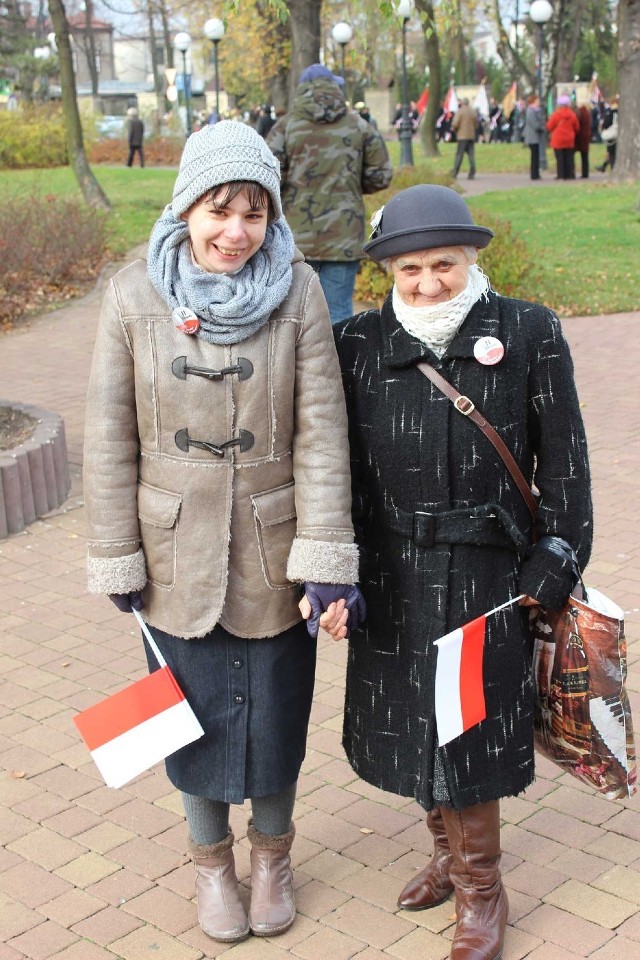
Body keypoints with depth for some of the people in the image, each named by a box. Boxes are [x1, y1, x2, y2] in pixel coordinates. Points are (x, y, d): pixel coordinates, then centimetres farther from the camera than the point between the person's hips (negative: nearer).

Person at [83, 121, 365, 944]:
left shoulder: (297, 291, -10)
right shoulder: (134, 297, -8)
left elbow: (320, 430, -10)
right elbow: (110, 440, -4)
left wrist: (325, 556, -13)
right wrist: (116, 558, -2)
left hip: (273, 558, 0)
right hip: (177, 556, 1)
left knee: (276, 711, 16)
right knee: (195, 713, 16)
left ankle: (272, 853, 43)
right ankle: (211, 859, 41)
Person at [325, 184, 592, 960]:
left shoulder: (531, 335, -7)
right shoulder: (359, 345, -2)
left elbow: (563, 462, -2)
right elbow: (338, 470, 3)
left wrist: (553, 565, -4)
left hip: (490, 573, -3)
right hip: (393, 577, 3)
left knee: (468, 731, 6)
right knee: (412, 724, 16)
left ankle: (481, 889, 28)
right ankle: (449, 851, 42)